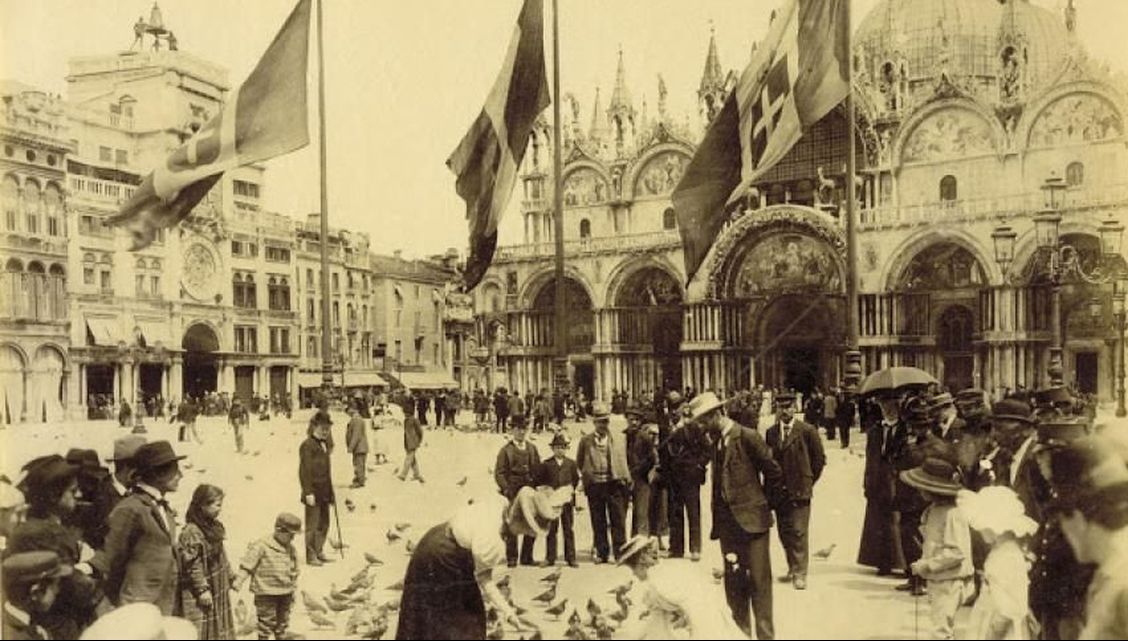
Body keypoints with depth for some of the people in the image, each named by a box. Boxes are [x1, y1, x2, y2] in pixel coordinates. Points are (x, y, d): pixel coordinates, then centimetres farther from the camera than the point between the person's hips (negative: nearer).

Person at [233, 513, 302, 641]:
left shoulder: (291, 549, 7)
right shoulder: (261, 546, -15)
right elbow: (247, 565, -16)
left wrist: (293, 590, 20)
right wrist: (238, 581, -24)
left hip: (285, 593, 6)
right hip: (266, 593, -6)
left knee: (283, 622, 18)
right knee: (267, 621, 1)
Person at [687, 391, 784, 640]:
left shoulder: (748, 437, -11)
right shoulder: (715, 441, 11)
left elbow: (774, 472, -8)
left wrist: (766, 504, 1)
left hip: (751, 519, -6)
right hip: (727, 522, 7)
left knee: (758, 580, -2)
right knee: (733, 582, 11)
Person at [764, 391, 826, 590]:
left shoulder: (807, 431, -3)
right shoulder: (771, 433, 8)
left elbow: (819, 458, 3)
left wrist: (809, 481, 5)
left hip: (799, 491, -4)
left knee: (798, 531, -6)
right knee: (784, 532, 9)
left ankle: (800, 574, 1)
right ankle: (793, 568, 23)